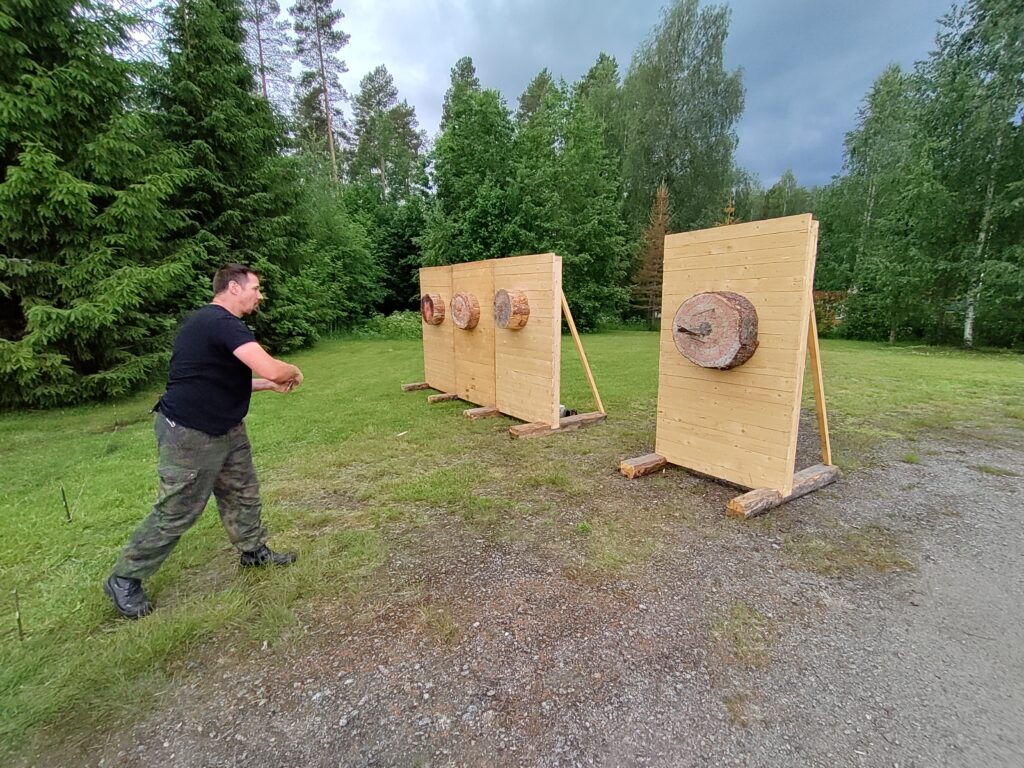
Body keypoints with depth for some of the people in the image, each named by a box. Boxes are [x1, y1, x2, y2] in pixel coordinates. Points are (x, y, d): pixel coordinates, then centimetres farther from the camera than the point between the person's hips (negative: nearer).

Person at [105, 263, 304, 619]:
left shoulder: (212, 322, 11)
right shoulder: (222, 323, -24)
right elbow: (272, 368, -35)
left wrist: (268, 384, 7)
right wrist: (293, 372, -12)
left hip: (225, 429, 10)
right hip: (189, 436, -10)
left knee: (243, 492, 17)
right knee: (175, 512, 4)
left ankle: (254, 550, 34)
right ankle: (124, 580, 24)